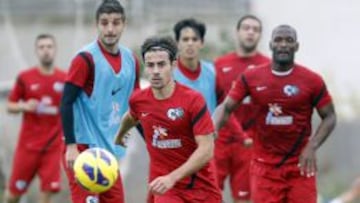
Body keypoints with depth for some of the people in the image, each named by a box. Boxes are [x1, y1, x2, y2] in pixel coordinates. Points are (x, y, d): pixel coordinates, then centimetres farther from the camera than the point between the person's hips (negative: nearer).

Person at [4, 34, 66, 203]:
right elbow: (10, 106, 4)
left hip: (53, 145, 1)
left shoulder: (65, 80, 2)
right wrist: (24, 106, -16)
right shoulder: (25, 78, -2)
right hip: (28, 144, 0)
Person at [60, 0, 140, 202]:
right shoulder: (86, 58, -11)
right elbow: (67, 104, -14)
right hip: (84, 147, -7)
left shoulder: (131, 59, 9)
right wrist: (71, 146, -21)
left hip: (109, 148, 7)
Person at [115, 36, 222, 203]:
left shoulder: (193, 100, -16)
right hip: (166, 188, 1)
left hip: (202, 187, -1)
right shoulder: (138, 101, -3)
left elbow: (206, 150, -20)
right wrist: (119, 136, 43)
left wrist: (172, 178, -30)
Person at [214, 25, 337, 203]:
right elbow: (226, 107, 2)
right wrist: (213, 128, -19)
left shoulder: (312, 81, -2)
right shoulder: (251, 78, 1)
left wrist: (312, 147, -11)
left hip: (300, 167, -1)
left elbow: (329, 117, 3)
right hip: (264, 166, 1)